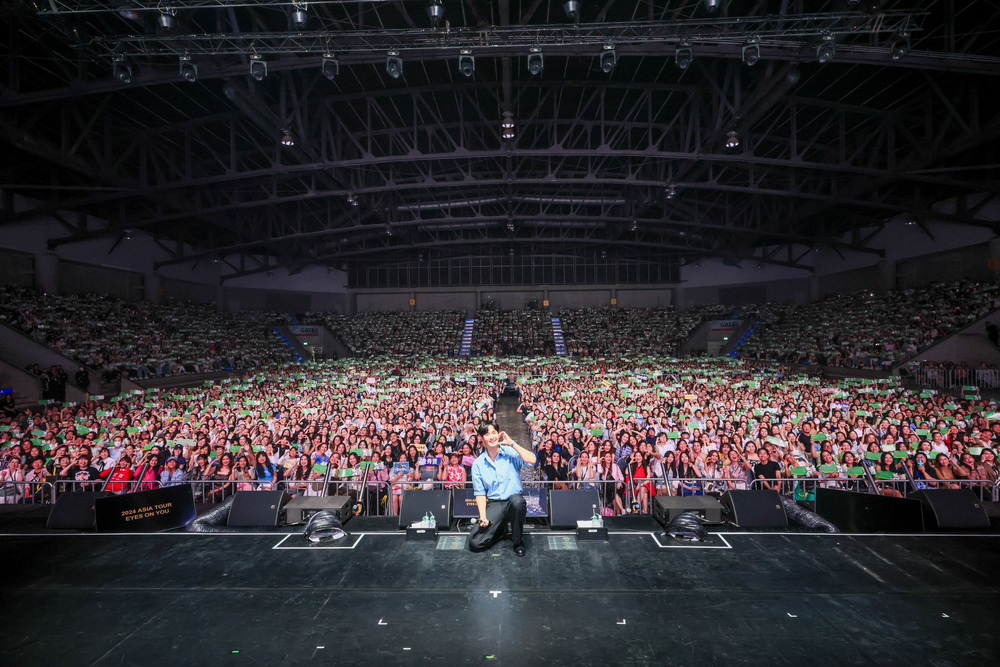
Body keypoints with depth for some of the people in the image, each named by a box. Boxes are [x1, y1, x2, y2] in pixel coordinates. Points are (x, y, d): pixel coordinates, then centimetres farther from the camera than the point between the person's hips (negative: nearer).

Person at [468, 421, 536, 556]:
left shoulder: (511, 452, -4)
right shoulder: (478, 463, 2)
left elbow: (532, 460, -22)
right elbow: (480, 492, 3)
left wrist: (512, 443, -17)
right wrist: (483, 516, -10)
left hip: (514, 500, -1)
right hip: (494, 504, 1)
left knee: (517, 500, -39)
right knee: (475, 543, -16)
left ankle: (518, 542, -12)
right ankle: (499, 529, 17)